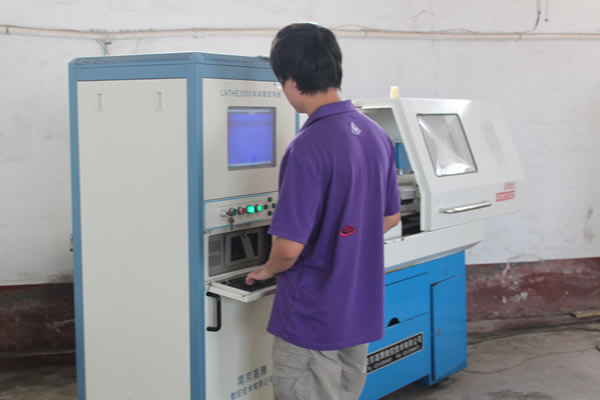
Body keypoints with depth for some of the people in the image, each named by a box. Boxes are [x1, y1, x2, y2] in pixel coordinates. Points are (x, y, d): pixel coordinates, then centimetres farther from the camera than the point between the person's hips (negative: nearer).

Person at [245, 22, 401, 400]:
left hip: (313, 317, -7)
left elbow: (290, 246, -23)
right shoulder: (378, 135, 1)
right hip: (362, 310, 8)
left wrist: (268, 269, -3)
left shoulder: (309, 147, -24)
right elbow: (390, 217, 13)